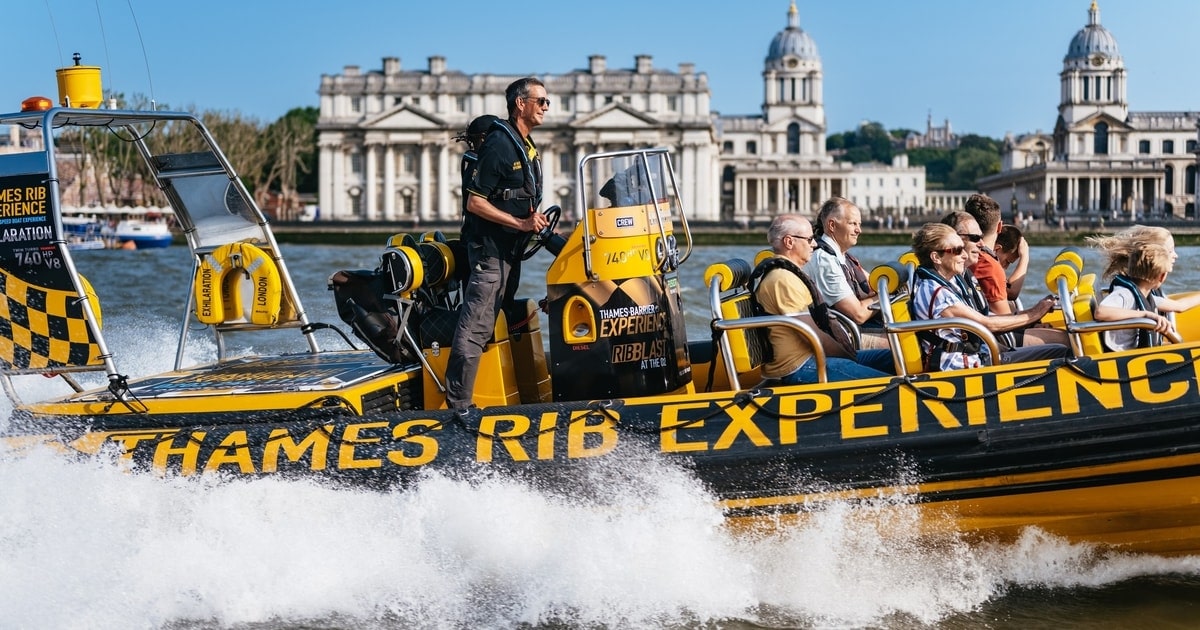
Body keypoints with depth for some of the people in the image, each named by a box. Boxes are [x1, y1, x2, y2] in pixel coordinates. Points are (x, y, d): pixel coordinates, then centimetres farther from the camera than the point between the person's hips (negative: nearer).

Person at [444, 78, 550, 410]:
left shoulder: (528, 148, 14)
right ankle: (458, 404, -14)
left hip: (511, 251, 10)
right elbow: (475, 203, -19)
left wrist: (535, 220, 9)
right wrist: (520, 223, -20)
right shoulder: (498, 144, -16)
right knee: (474, 329, -12)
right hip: (489, 249, -10)